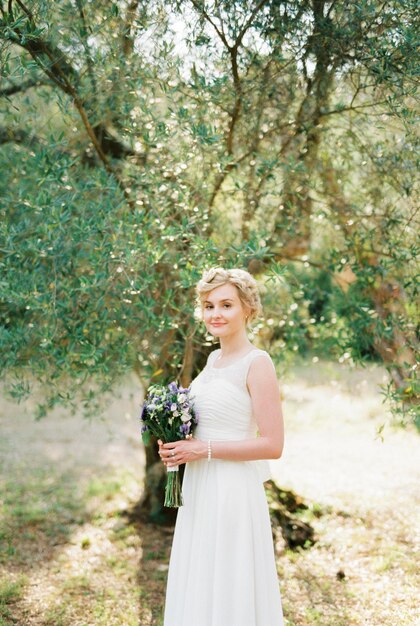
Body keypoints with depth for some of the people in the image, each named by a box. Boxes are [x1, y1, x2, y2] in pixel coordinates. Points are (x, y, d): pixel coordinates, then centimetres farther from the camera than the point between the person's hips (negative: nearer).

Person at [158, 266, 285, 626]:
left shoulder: (257, 363, -13)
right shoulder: (214, 358, 11)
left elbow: (272, 445, -17)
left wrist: (204, 450, -18)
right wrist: (178, 447, 3)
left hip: (233, 491, -8)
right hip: (199, 488, 8)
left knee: (229, 593, 3)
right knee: (198, 588, 16)